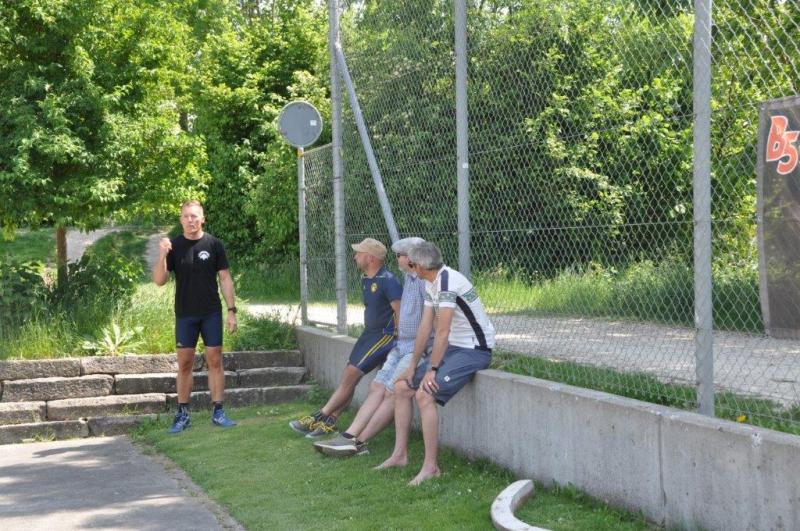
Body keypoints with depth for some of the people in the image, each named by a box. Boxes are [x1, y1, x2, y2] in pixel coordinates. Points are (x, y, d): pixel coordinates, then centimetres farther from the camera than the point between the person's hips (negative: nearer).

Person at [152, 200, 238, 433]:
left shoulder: (213, 244, -1)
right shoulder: (174, 246, 0)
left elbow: (225, 278, 2)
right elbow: (159, 280, -4)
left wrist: (231, 310, -3)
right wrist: (162, 256, -21)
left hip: (211, 313, 0)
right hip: (185, 315, 1)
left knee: (215, 361, 1)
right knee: (184, 364, 4)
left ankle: (218, 412, 7)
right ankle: (182, 414, 11)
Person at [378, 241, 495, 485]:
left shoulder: (447, 282, -22)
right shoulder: (431, 284, 9)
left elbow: (443, 331, -24)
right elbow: (426, 326, 10)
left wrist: (433, 370, -22)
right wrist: (413, 365, 10)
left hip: (474, 350, -10)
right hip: (452, 347, 10)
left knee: (424, 394, -25)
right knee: (401, 386, 8)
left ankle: (431, 466, -19)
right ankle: (400, 454, 15)